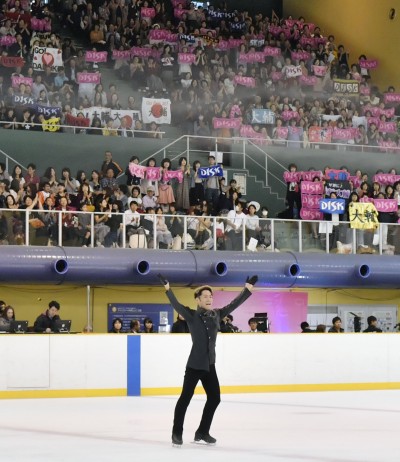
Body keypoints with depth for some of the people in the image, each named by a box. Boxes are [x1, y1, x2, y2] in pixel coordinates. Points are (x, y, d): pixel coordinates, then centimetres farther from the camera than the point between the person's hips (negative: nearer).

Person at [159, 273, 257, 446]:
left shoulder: (216, 314, 7)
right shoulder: (191, 315, -7)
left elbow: (234, 304, 11)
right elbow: (176, 305, -20)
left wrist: (248, 289, 8)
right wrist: (167, 289, -34)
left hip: (209, 365, 6)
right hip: (194, 365, -6)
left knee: (214, 398, 9)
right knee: (185, 398, -1)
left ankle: (202, 432, 23)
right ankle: (177, 433, 8)